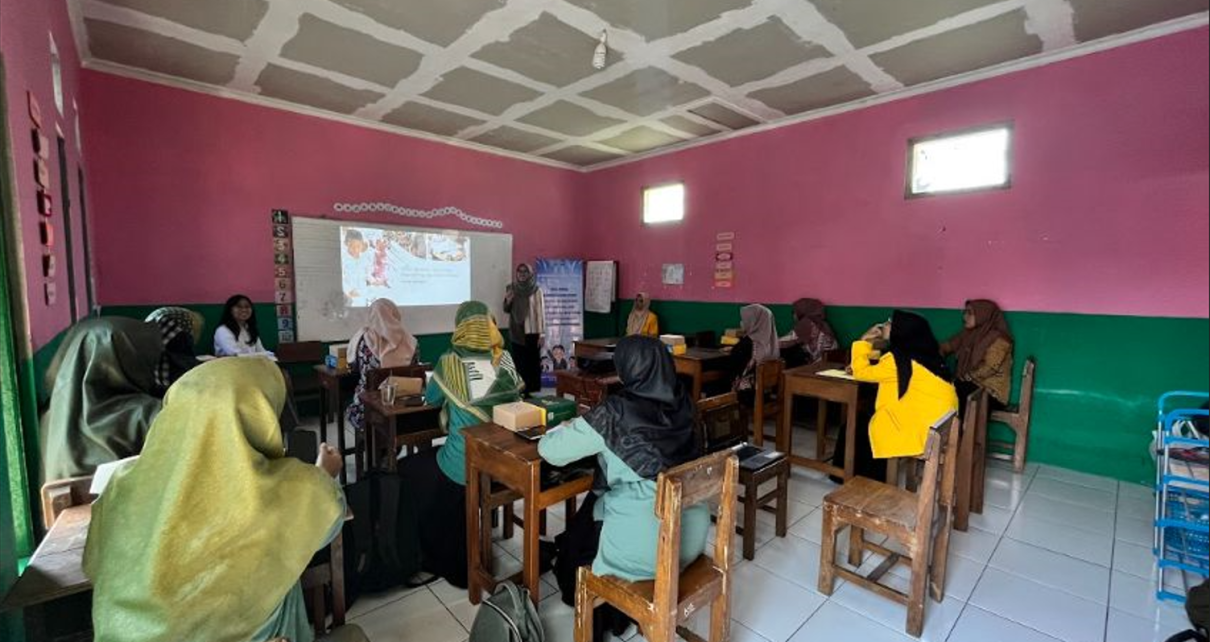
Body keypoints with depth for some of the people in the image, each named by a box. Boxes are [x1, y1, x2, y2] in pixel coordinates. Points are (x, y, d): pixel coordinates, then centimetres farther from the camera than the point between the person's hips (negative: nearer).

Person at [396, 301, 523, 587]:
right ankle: (451, 560, 42)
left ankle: (415, 563, 33)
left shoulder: (450, 362, -13)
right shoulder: (506, 360, -4)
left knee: (405, 471, 24)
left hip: (462, 469, -4)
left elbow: (430, 399, 6)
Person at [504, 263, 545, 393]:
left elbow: (541, 311, -7)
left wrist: (541, 334, -11)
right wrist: (508, 301, -12)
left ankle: (532, 391, 13)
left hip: (532, 331, -3)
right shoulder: (512, 288, 4)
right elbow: (507, 310, 10)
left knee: (533, 362, 3)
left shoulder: (536, 290, -6)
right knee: (519, 362, 6)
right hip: (516, 331, 3)